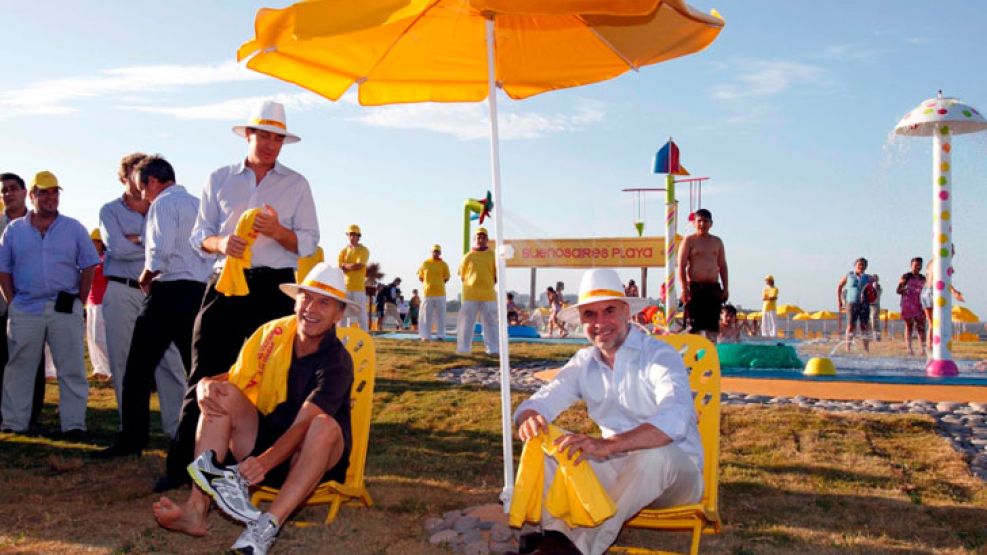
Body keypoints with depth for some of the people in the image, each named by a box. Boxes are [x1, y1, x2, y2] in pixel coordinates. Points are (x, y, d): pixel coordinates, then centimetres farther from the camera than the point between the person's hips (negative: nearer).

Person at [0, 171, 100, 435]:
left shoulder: (73, 228, 5)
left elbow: (89, 267, 5)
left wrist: (79, 303, -1)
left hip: (65, 309, -1)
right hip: (24, 310, 1)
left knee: (71, 369, -1)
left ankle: (74, 424, 3)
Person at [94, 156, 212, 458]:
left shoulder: (163, 203, -6)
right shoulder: (198, 204, 15)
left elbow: (160, 252, -18)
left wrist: (144, 280, -1)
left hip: (169, 293, -7)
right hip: (199, 292, 7)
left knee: (138, 371, 2)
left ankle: (131, 441, 6)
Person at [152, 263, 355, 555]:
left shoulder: (337, 362, -17)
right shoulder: (272, 333, -3)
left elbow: (302, 425, -28)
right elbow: (228, 380, -1)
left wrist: (265, 462, -45)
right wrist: (206, 386, -26)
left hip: (311, 456, -4)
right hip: (264, 438, 5)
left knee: (324, 426, -35)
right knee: (224, 395, -17)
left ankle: (267, 526, -42)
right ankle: (197, 508, -29)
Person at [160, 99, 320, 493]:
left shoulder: (296, 185, 10)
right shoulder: (220, 180, 13)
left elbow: (309, 243, 5)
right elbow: (199, 235, 12)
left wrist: (278, 232, -15)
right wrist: (220, 243, -11)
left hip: (274, 288, -1)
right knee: (206, 373, 0)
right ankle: (181, 464, 6)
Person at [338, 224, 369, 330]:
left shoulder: (364, 250, 1)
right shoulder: (343, 251, 11)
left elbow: (359, 265, -13)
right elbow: (339, 269, 1)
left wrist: (345, 265, -2)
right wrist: (353, 266, -11)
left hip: (359, 287, -3)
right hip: (345, 286, 3)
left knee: (361, 313, -4)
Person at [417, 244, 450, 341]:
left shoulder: (443, 264, 3)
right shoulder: (425, 263, 5)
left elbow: (446, 278, 9)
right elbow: (420, 277, 12)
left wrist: (438, 284, 3)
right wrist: (428, 285, 5)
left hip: (440, 293, 0)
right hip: (428, 293, 0)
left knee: (440, 315, 2)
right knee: (426, 315, 1)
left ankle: (440, 335, 8)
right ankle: (426, 335, 7)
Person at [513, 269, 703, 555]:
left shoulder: (659, 356, -15)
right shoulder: (584, 363, 4)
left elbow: (674, 420, -33)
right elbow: (540, 402, -1)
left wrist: (607, 445, -48)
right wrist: (530, 419, -28)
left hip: (673, 471, -5)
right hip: (618, 468, 5)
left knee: (655, 453, -38)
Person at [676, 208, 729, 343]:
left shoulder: (717, 242, 15)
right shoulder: (689, 241, 2)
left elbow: (722, 266, 17)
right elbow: (681, 266, -4)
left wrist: (726, 287, 8)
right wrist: (684, 288, -14)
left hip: (713, 288, 5)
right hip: (695, 287, -4)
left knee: (712, 324, 5)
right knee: (695, 325, -7)